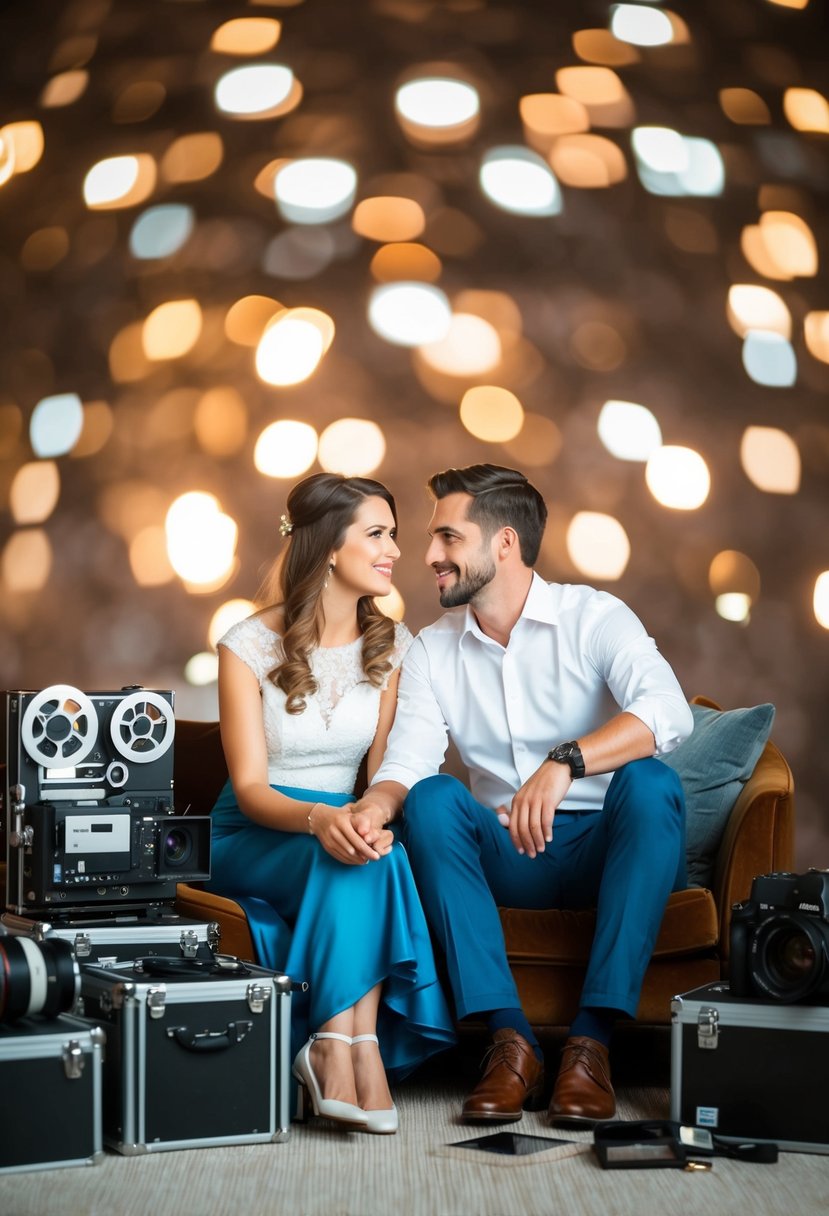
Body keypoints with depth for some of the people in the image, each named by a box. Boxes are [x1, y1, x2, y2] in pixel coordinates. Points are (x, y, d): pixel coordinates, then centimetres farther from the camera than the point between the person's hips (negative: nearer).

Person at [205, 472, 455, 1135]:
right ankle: (360, 1053, -37)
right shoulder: (250, 646, -8)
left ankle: (335, 1049, -38)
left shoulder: (392, 646, 5)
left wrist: (376, 820, -26)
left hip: (342, 824, 3)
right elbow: (250, 787, -13)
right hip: (257, 835, -3)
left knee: (376, 853, -34)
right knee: (347, 858, -36)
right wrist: (319, 818, -35)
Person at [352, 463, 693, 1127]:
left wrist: (563, 763, -41)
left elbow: (669, 711, -25)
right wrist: (371, 809, -29)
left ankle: (592, 1041, -33)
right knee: (432, 799, -25)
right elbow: (407, 764, -5)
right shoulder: (434, 650, 8)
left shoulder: (594, 617, -6)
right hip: (509, 858, 3)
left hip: (609, 849, -2)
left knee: (649, 781, -33)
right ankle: (511, 1042, -30)